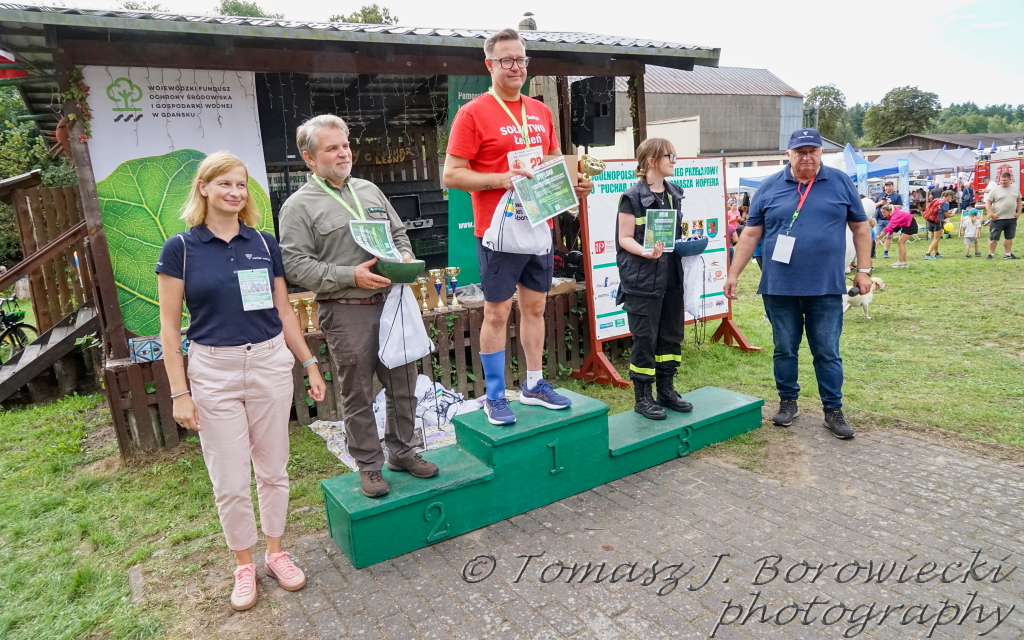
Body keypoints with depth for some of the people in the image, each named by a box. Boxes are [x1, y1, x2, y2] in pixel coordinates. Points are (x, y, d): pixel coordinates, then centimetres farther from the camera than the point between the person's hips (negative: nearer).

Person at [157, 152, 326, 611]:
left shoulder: (264, 243, 4)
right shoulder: (181, 248, -3)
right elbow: (170, 325, -2)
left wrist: (310, 365, 8)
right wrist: (180, 392, -6)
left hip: (270, 364, 2)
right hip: (213, 371, -2)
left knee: (273, 469, 12)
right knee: (230, 481, 6)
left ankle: (276, 552, 32)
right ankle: (243, 565, 28)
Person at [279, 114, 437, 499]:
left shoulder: (369, 190, 15)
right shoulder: (299, 205, -3)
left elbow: (399, 232, 21)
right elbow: (295, 265, -10)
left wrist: (405, 256, -1)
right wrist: (350, 276, -18)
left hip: (392, 301, 5)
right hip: (345, 312, -5)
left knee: (403, 383, 13)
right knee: (358, 395, 6)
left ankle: (402, 451, 30)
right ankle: (369, 465, 22)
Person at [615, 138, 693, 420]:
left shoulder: (674, 193, 11)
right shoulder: (633, 197, -10)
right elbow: (625, 238, -12)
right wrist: (646, 252, -28)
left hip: (671, 275, 7)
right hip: (643, 279, -7)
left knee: (672, 334, 12)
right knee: (645, 338, 0)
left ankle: (666, 390, 26)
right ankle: (642, 397, 12)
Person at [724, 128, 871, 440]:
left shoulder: (841, 183, 4)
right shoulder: (769, 187, 3)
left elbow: (860, 228, 9)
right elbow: (750, 234, 4)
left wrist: (863, 270, 4)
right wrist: (733, 274, 0)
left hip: (826, 288, 0)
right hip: (779, 287, 0)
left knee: (828, 352, 6)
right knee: (784, 350, 11)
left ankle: (834, 410, 18)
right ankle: (788, 402, 26)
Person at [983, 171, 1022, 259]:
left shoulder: (1015, 189, 9)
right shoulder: (994, 190, -6)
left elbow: (1019, 201, 17)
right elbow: (988, 202, -7)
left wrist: (1018, 212, 7)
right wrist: (991, 214, -17)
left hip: (1011, 219, 5)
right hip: (997, 219, -5)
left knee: (1009, 237, 12)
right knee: (994, 237, -3)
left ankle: (1008, 254, 20)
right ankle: (991, 254, 6)